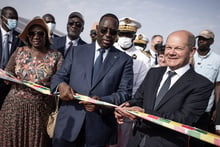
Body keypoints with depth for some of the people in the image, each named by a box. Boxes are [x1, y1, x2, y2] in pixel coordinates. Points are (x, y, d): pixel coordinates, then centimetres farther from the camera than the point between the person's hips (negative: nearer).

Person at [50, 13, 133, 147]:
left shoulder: (125, 60, 4)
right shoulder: (77, 51, 9)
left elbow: (125, 93, -3)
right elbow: (58, 76, 8)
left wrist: (102, 102, -21)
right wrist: (61, 85, -16)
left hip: (101, 126, -1)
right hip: (69, 122, 2)